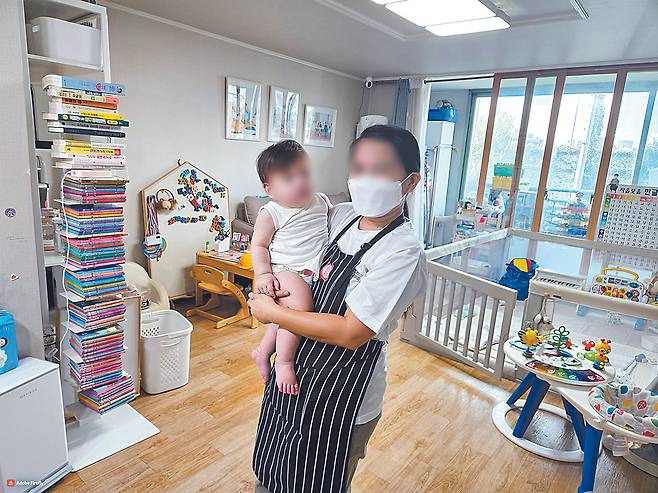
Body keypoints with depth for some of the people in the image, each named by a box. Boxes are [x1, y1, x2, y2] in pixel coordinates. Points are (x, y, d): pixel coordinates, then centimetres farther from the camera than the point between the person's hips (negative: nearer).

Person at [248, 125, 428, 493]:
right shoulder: (341, 216, -4)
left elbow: (351, 333, -27)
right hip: (296, 372, 7)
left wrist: (273, 313, -18)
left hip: (342, 401, -6)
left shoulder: (403, 253, -25)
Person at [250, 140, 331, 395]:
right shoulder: (270, 213, -8)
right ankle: (284, 362, -13)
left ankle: (263, 351, 31)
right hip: (285, 271, -6)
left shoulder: (322, 202, 7)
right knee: (300, 307, -29)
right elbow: (258, 245, -4)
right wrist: (263, 274, -16)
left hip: (316, 272, 7)